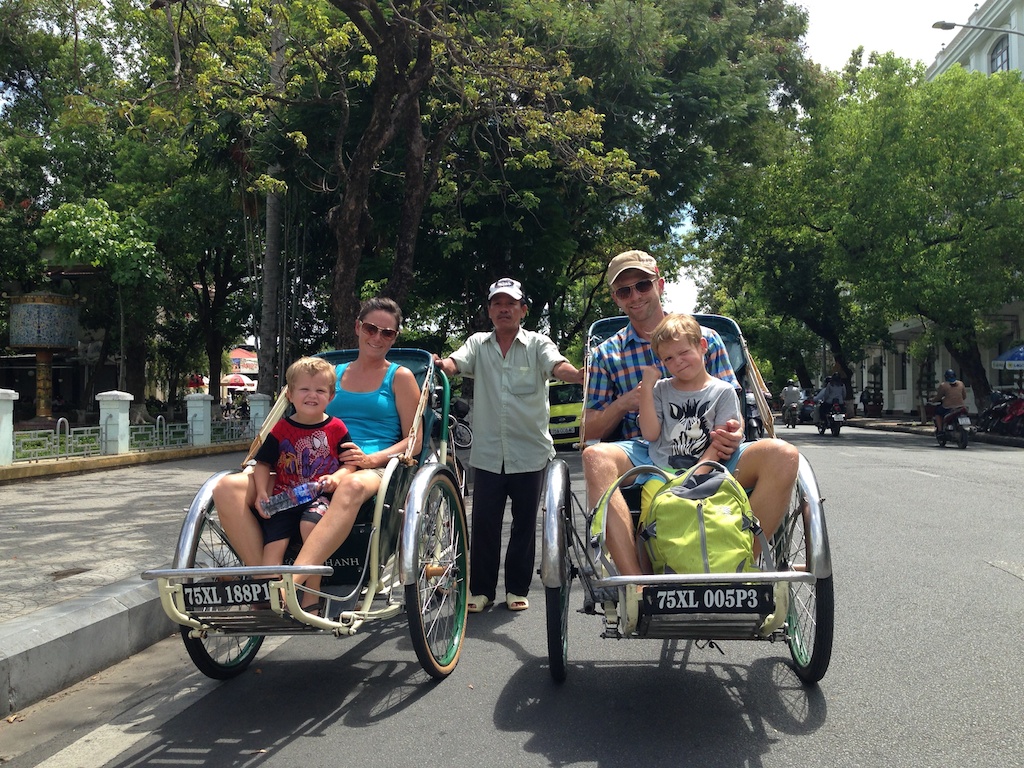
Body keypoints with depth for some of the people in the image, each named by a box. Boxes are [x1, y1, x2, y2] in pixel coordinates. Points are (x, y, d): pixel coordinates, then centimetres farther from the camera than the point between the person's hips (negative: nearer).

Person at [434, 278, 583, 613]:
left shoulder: (537, 344, 2)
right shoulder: (478, 344, 8)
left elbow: (558, 367, -16)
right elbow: (455, 363, -9)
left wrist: (580, 374, -39)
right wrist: (439, 364, -33)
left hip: (530, 451, -1)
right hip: (488, 453, 1)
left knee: (525, 523, 8)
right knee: (484, 524, 4)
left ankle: (517, 589, 22)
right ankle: (481, 589, 18)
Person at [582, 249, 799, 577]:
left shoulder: (707, 339, 16)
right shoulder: (607, 355, 16)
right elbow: (589, 432, 13)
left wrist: (732, 434, -12)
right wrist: (624, 403, -7)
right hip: (642, 457, -1)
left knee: (782, 454, -26)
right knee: (595, 456, -35)